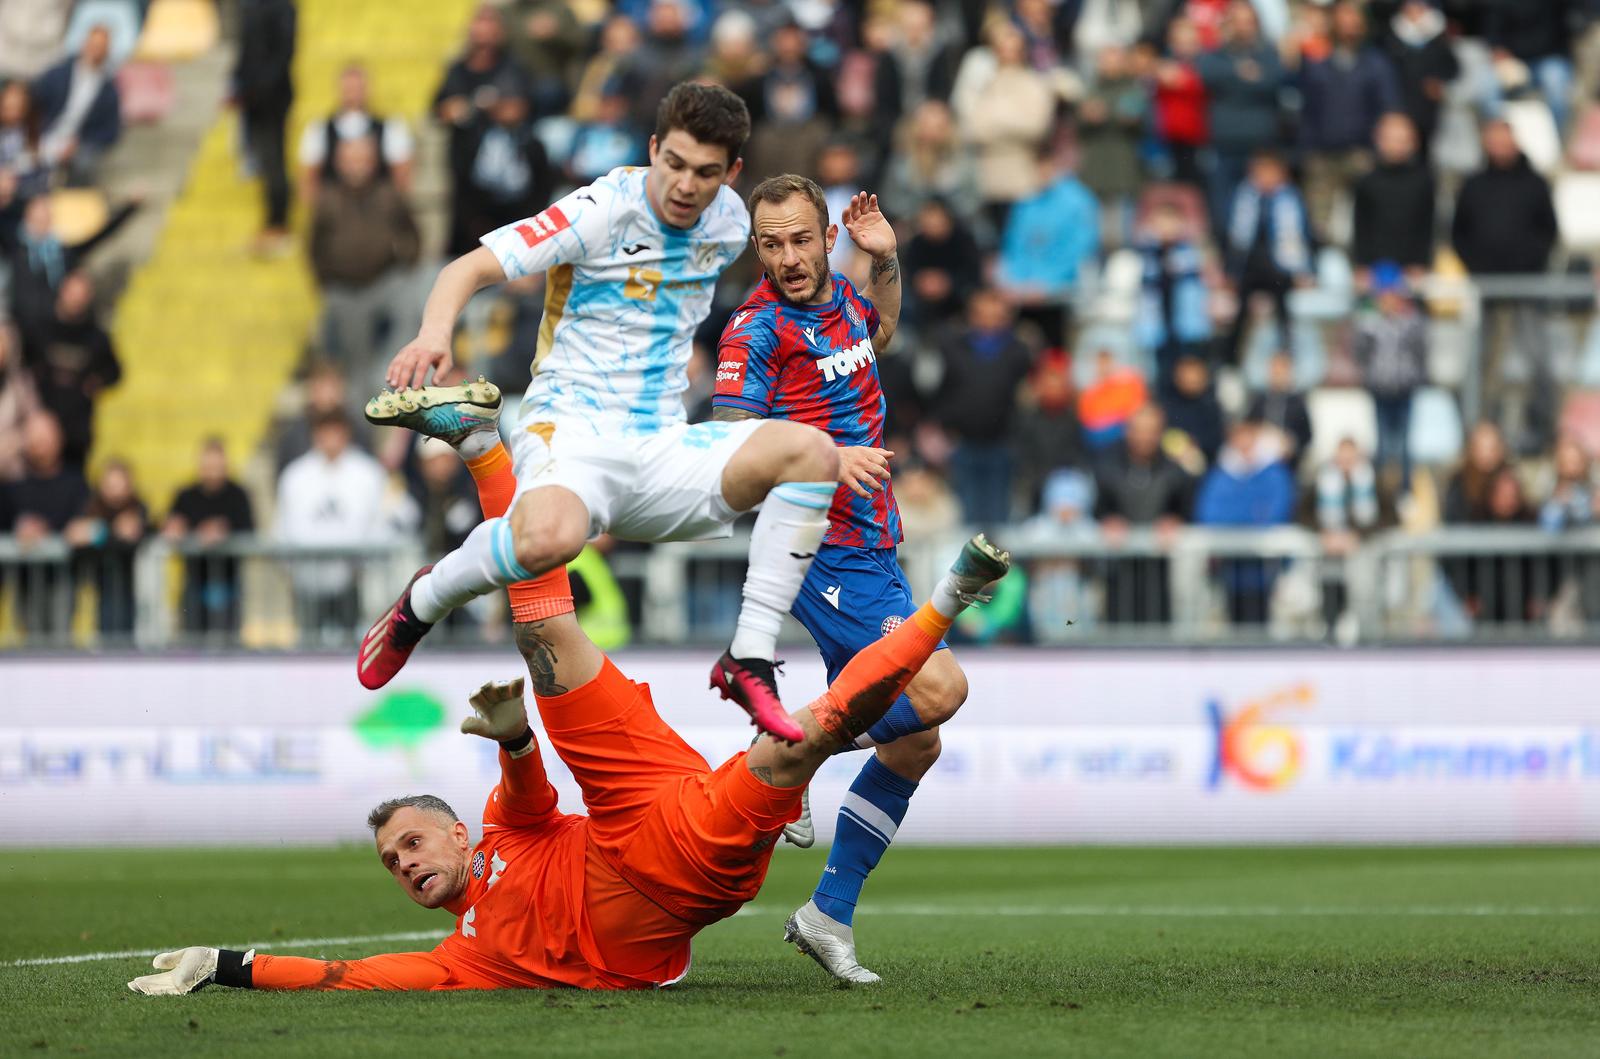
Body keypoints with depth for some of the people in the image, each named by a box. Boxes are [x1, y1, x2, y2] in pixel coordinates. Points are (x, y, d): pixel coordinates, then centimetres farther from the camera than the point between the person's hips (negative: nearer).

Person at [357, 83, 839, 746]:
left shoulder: (730, 224, 8)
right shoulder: (604, 210, -10)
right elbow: (472, 267, -15)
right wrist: (434, 333, -33)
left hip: (662, 449, 6)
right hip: (571, 428, -6)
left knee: (810, 451, -18)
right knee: (549, 537, -40)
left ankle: (749, 661, -15)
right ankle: (421, 603, -6)